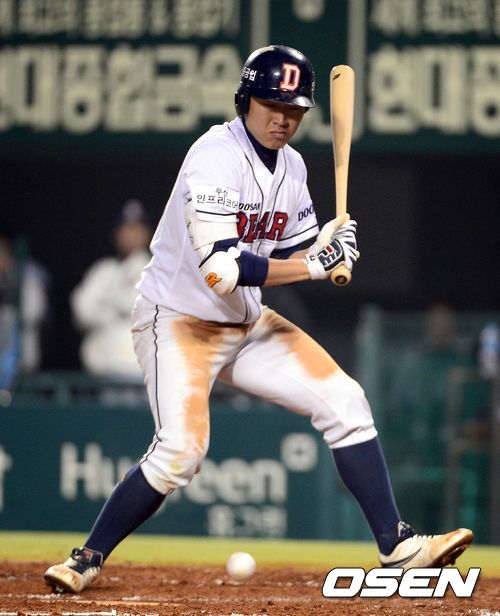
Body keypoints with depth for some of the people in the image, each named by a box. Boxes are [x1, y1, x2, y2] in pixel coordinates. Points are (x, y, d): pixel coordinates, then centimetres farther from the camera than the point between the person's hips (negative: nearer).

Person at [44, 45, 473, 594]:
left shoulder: (291, 167, 4)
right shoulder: (216, 159, -22)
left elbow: (296, 252, 11)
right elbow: (220, 269, -30)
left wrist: (331, 247, -12)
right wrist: (312, 266, -29)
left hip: (247, 323, 8)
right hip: (179, 323, -8)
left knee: (344, 402, -3)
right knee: (180, 451, -22)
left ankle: (398, 546, 0)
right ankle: (87, 560, -3)